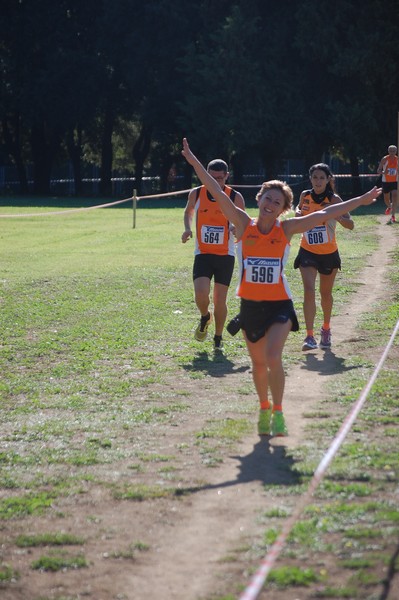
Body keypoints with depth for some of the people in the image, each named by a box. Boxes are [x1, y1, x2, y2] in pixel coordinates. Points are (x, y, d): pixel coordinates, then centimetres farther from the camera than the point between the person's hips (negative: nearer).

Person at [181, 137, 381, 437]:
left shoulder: (286, 229, -4)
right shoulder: (244, 224, -3)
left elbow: (324, 214, -3)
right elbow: (218, 193, -6)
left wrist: (361, 200, -1)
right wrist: (193, 161, -9)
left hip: (279, 305, -2)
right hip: (250, 304, 2)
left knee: (273, 358, -19)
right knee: (258, 363, 13)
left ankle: (278, 414, -3)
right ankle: (264, 409, 35)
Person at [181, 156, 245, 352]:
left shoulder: (235, 197, -7)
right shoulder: (196, 194, -2)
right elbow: (188, 211, 19)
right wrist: (188, 229, 0)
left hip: (225, 255, -1)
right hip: (202, 254, 1)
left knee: (220, 300, 1)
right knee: (201, 294, -16)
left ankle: (218, 338, 21)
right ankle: (205, 317, 19)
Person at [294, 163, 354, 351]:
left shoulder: (334, 200, -13)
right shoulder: (305, 195, -4)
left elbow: (350, 225, -19)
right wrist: (298, 211, -4)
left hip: (329, 253, -1)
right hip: (308, 252, 1)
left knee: (325, 293, 15)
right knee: (309, 290, -16)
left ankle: (326, 329, 39)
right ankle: (309, 336, -19)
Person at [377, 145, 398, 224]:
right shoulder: (385, 159, -10)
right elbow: (378, 170, -7)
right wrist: (383, 172, -28)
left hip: (395, 181, 0)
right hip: (386, 181, 0)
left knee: (395, 198, -18)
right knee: (386, 199, 13)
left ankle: (393, 216, -18)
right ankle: (389, 207, 50)